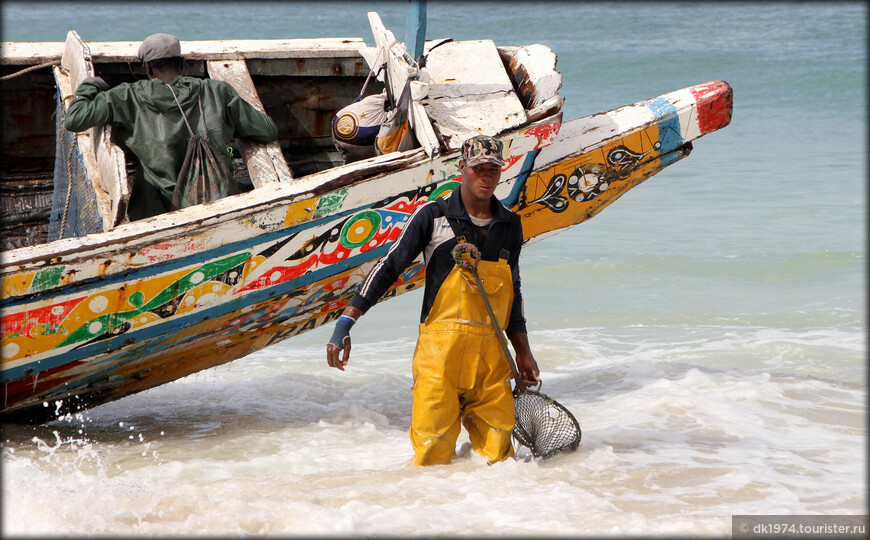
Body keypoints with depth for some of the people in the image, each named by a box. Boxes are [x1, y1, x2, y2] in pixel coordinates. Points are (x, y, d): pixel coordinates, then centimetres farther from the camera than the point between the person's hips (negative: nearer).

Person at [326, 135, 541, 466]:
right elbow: (389, 267, -2)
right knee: (433, 454, -9)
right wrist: (346, 323, -9)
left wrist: (523, 352, 19)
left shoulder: (510, 225, 15)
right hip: (441, 346, -4)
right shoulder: (434, 215, 0)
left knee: (498, 454, 0)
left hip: (491, 351, 4)